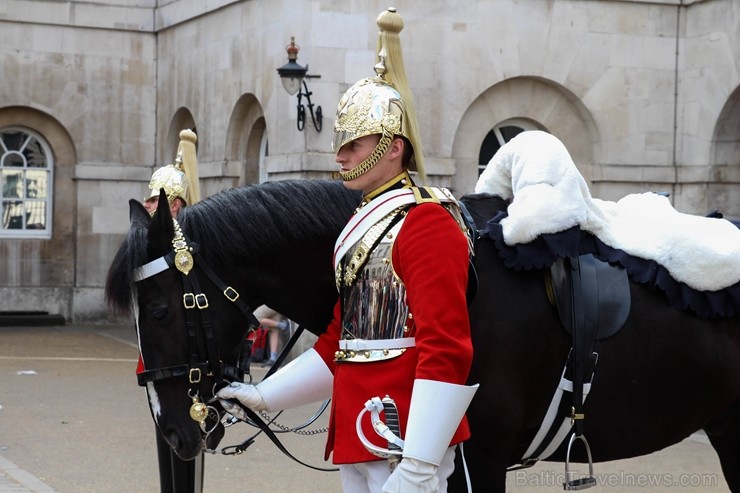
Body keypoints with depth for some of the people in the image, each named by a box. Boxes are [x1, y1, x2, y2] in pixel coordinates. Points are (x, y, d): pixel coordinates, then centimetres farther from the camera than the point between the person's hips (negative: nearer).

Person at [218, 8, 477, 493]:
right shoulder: (363, 224, 16)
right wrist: (263, 397, 17)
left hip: (404, 438, -9)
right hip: (356, 437, 9)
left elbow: (446, 350, -22)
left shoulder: (426, 221, -13)